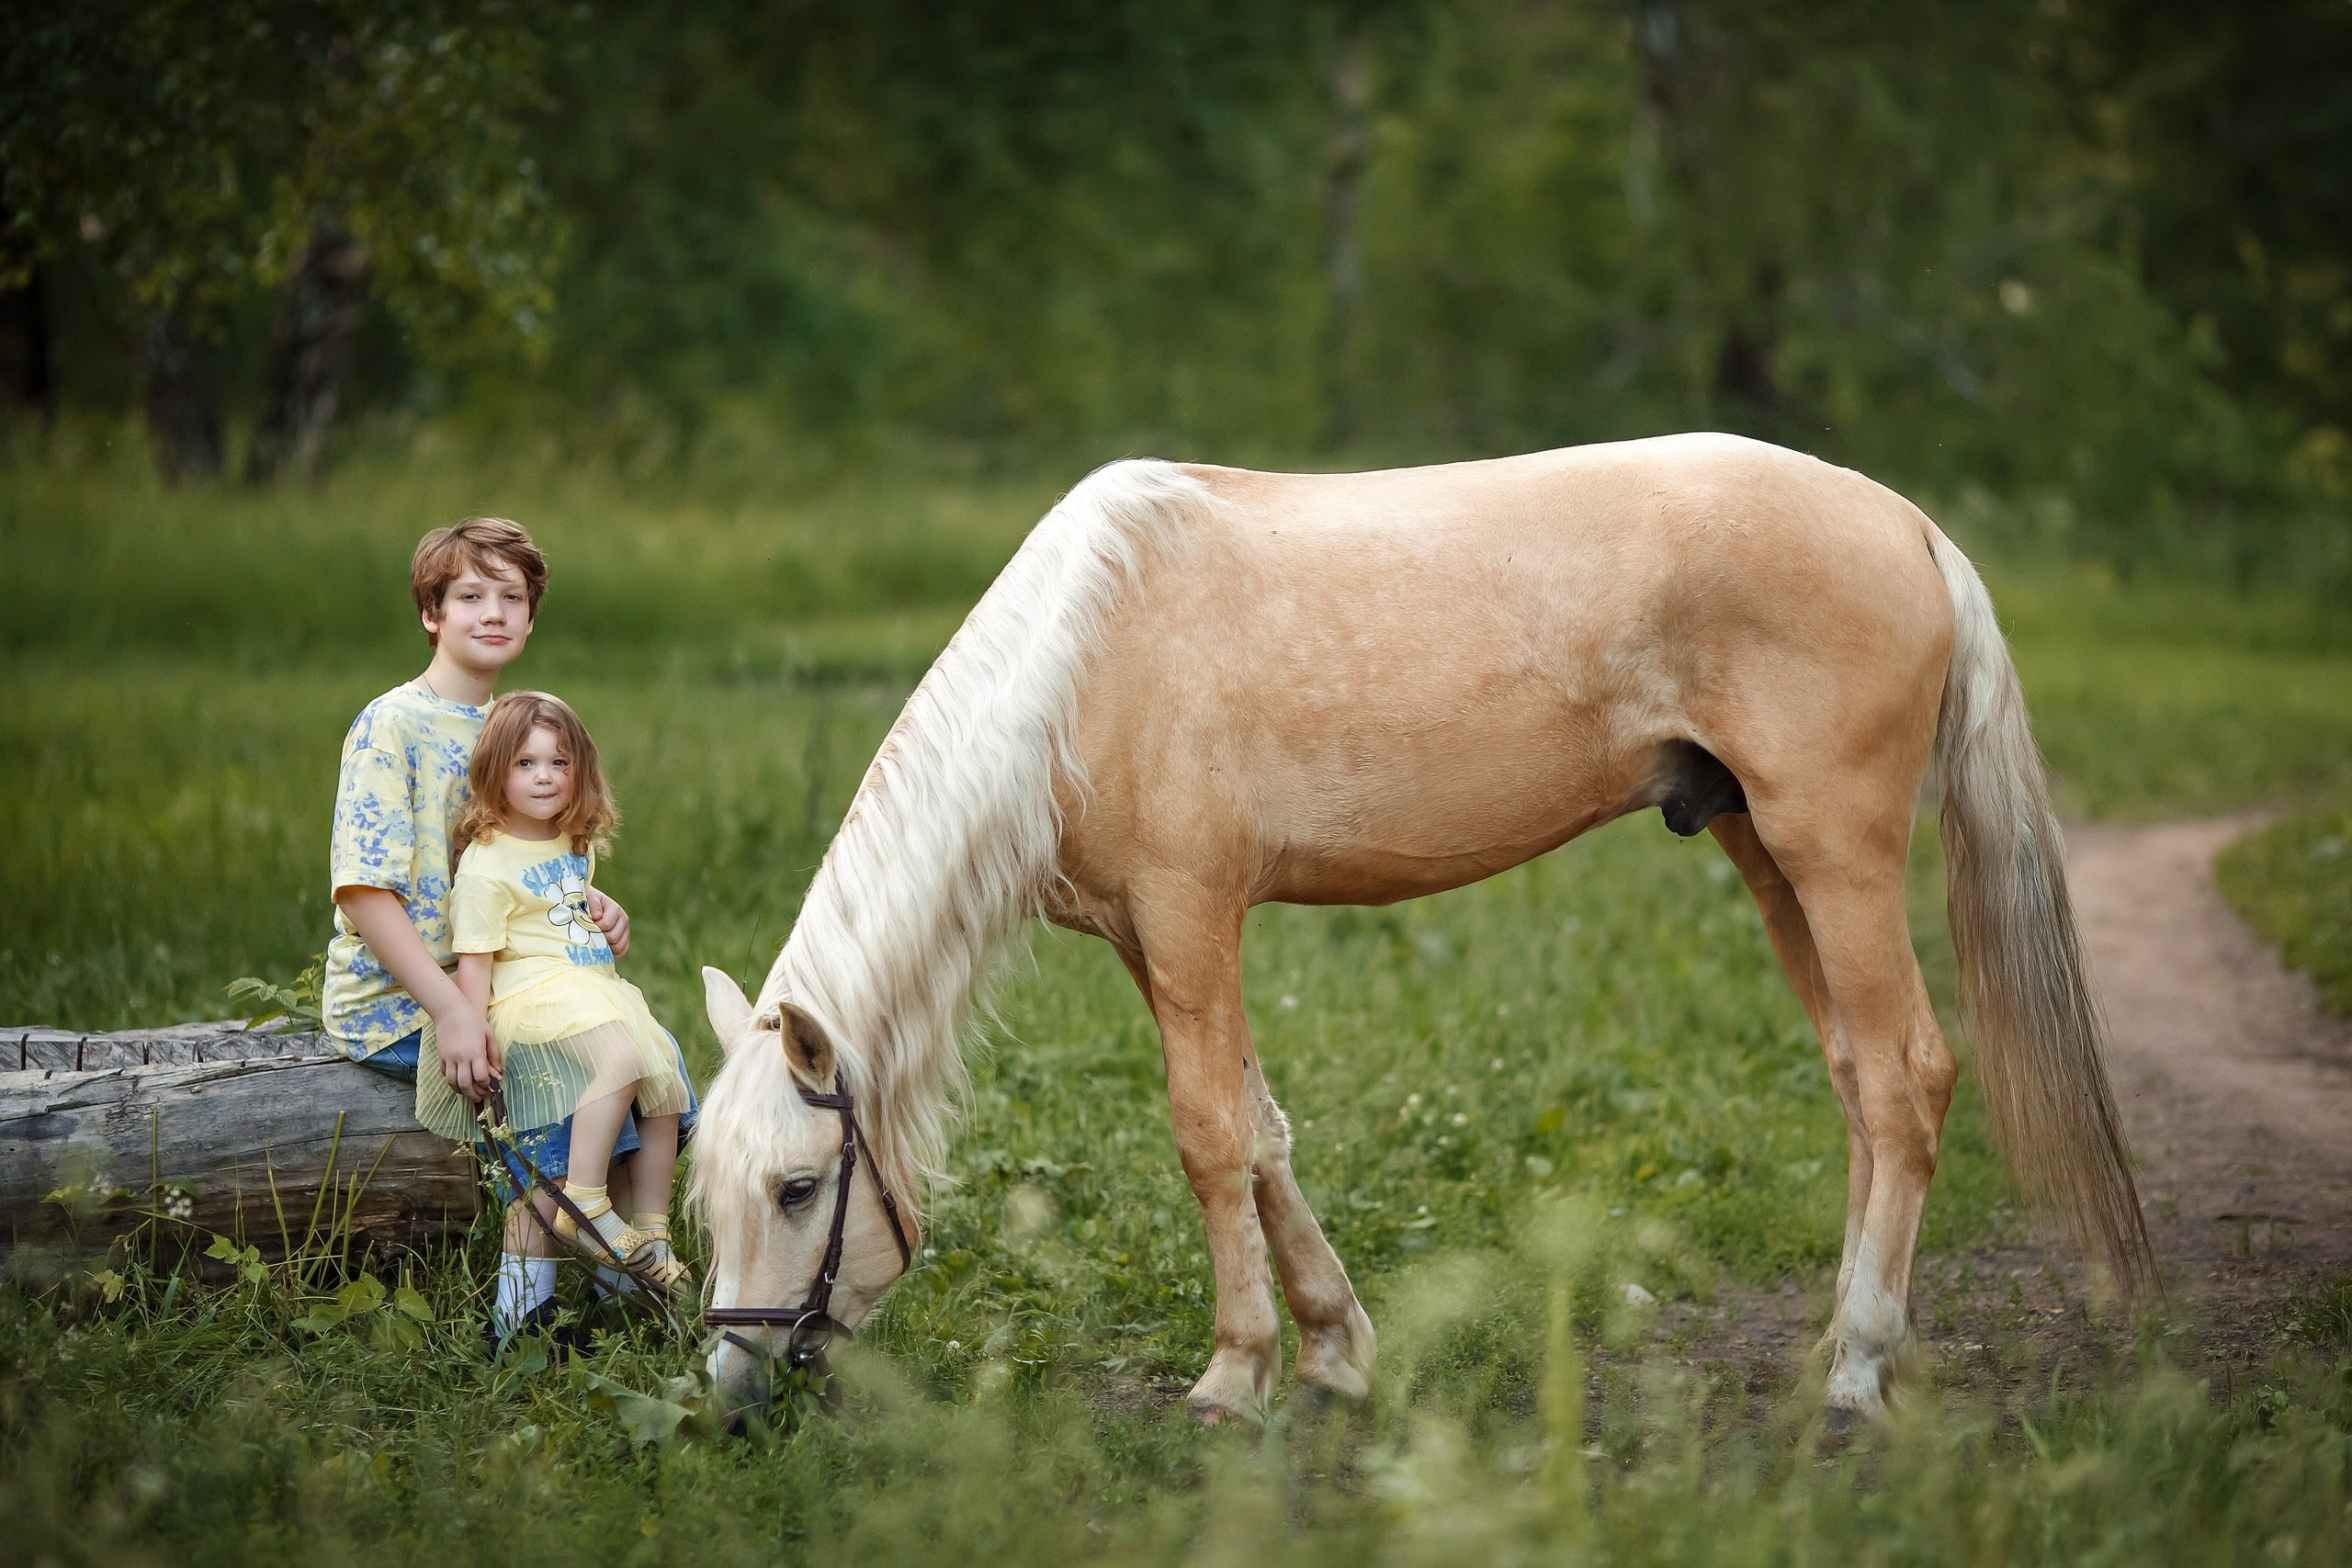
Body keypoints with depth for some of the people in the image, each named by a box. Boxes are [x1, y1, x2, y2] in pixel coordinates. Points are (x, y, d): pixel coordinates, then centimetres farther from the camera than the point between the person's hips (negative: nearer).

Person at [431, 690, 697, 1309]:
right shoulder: (485, 864, -8)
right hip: (530, 996, -9)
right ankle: (582, 1204, -30)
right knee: (621, 1057, -33)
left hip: (595, 990, 9)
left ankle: (652, 1236, 0)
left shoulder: (577, 847, 16)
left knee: (664, 1079, -7)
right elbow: (474, 959, -12)